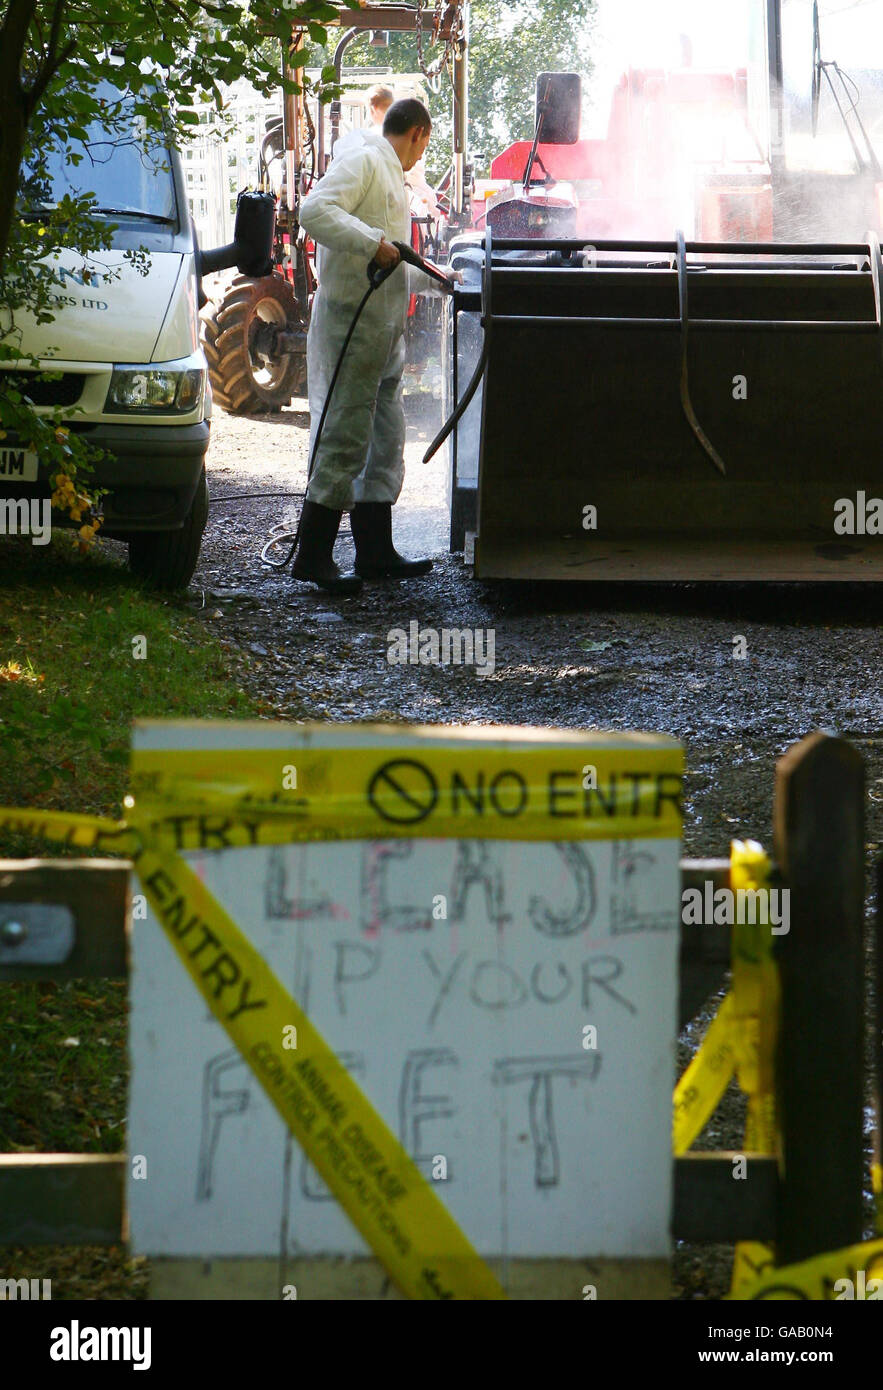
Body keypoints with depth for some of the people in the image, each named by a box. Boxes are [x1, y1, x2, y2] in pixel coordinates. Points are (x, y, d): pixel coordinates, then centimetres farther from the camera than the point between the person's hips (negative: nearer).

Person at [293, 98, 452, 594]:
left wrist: (440, 280, 41)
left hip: (385, 330, 10)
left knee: (385, 440, 12)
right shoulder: (362, 162, -8)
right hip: (352, 321, -10)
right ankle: (313, 556, -9)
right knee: (346, 437, -11)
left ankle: (375, 552, 17)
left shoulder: (391, 176, 24)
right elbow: (314, 212, -24)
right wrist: (372, 241, -28)